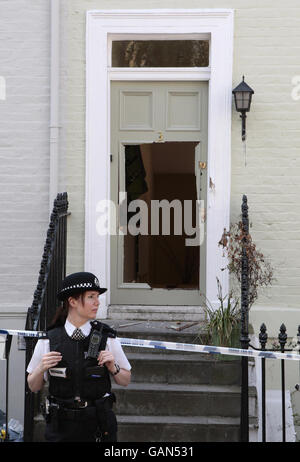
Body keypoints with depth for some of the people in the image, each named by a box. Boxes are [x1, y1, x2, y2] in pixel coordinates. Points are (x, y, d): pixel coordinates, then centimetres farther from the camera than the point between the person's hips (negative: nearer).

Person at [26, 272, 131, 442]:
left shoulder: (107, 337, 0)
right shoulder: (49, 340, -1)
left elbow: (126, 381, 9)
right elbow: (34, 387, 7)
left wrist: (113, 367, -10)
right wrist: (41, 368, -12)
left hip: (98, 426, 0)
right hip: (61, 427, 0)